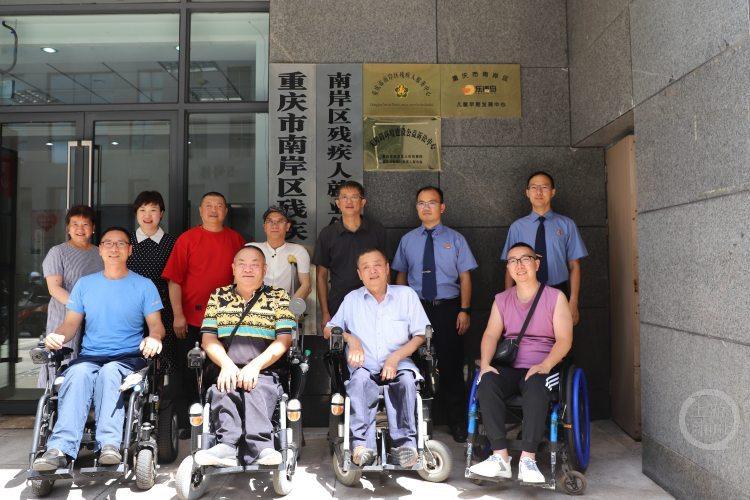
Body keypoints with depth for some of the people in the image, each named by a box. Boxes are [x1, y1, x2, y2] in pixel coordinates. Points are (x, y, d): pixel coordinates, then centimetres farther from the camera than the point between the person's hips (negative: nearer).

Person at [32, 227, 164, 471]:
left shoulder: (144, 285, 10)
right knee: (78, 372, -32)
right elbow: (71, 322, 15)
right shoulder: (85, 284, 18)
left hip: (129, 357, -2)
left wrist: (154, 338, -20)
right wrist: (57, 336, -8)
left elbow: (156, 325, 4)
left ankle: (109, 444, -44)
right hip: (90, 355, 2)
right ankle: (60, 449, -44)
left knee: (109, 372, -36)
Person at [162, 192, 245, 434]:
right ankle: (185, 424, 21)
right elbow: (174, 280, -2)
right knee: (186, 373, 8)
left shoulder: (236, 239, 8)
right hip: (191, 320, -1)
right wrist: (178, 316, -8)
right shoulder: (187, 239, 1)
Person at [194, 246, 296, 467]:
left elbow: (284, 339, 3)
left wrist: (255, 366, -12)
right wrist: (226, 364, -10)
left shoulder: (278, 296, 14)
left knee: (257, 390, -34)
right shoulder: (219, 296, 21)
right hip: (226, 370, 2)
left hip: (263, 372, -1)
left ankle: (259, 448, -43)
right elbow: (208, 337, 11)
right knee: (222, 389, -32)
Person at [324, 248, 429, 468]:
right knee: (359, 380, -33)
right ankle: (363, 444, -31)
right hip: (364, 365, 1)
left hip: (398, 363, 0)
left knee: (406, 380, -33)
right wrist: (350, 338, -4)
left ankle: (404, 442, -27)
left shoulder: (406, 295, 11)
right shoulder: (352, 299, 16)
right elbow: (328, 330, 17)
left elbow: (421, 335, 4)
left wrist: (396, 357, -10)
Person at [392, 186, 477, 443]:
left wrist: (464, 310, -6)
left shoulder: (455, 239, 4)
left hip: (448, 308, -1)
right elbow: (401, 275, 13)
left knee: (451, 364, 4)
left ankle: (456, 421, 21)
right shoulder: (407, 240, 9)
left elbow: (465, 277, 3)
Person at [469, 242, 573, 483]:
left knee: (536, 386, -36)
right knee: (487, 383, -29)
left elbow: (564, 339, -5)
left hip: (543, 367, -2)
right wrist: (485, 363, -16)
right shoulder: (501, 299, 16)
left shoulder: (555, 297, 5)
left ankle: (528, 459, -31)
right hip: (509, 368, 3)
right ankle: (500, 456, -27)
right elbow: (491, 334, 3)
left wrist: (544, 366, -22)